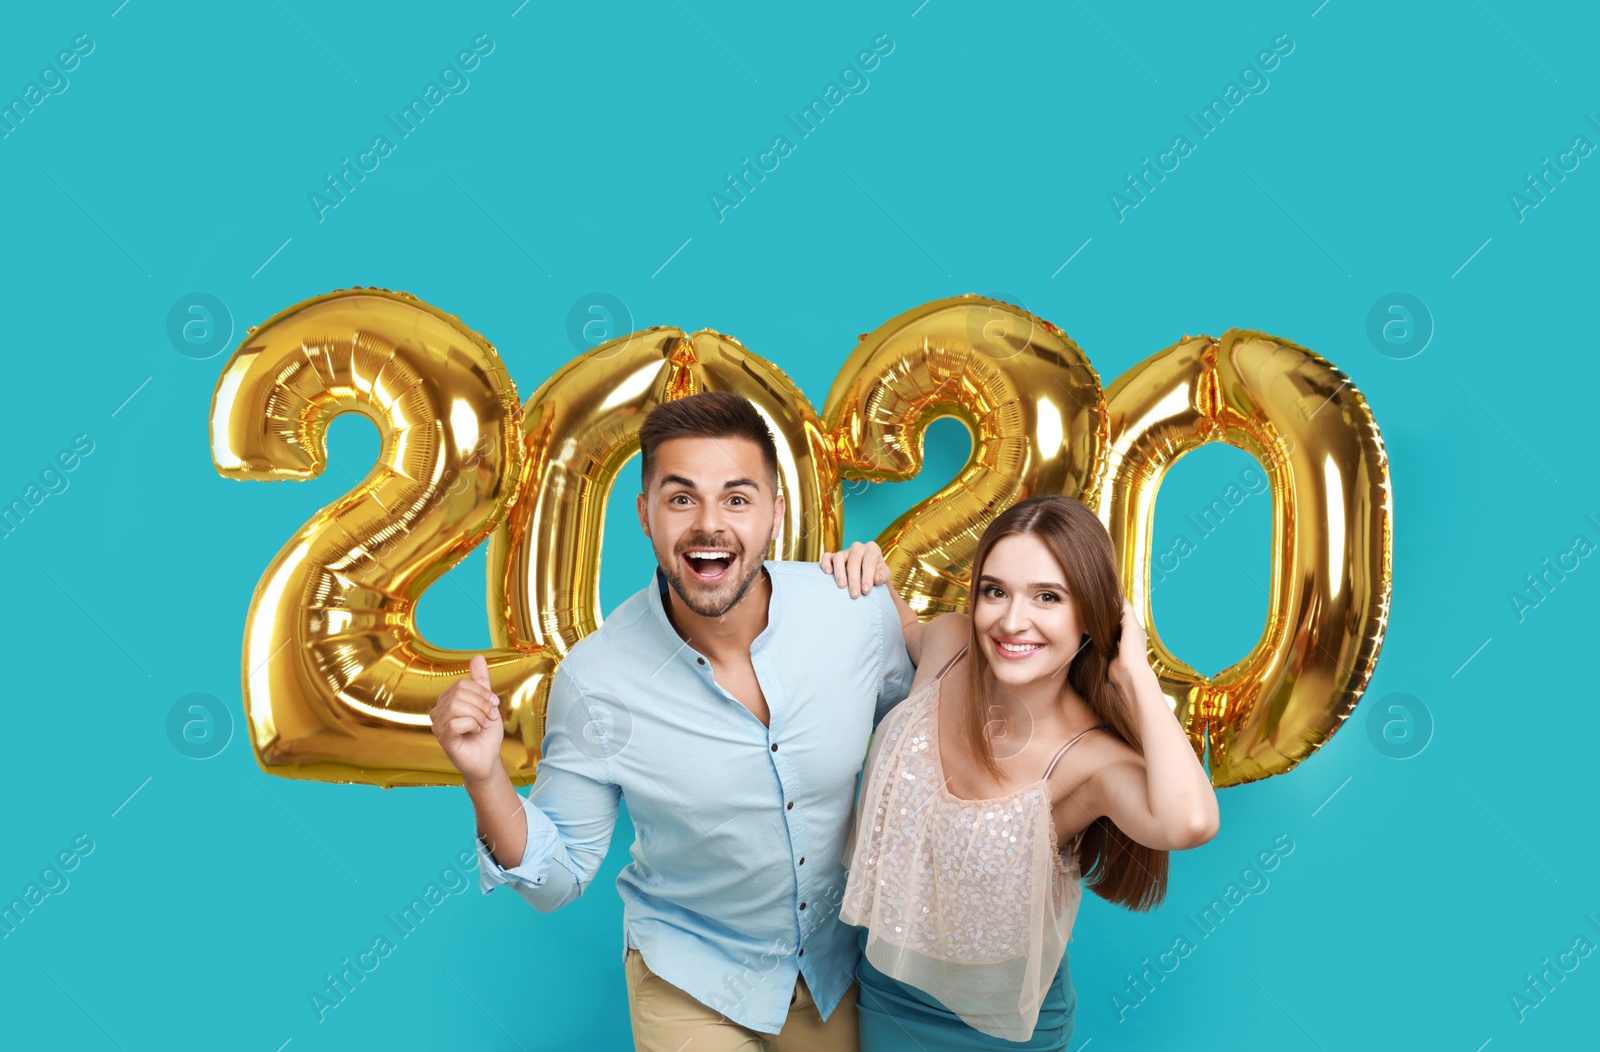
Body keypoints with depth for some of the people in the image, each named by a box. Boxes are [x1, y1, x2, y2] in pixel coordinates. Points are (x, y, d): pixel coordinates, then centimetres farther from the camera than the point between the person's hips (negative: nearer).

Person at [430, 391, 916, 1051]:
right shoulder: (594, 680, -24)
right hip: (690, 985, -2)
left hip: (837, 959, 3)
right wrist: (485, 779, -29)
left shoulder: (861, 611, -20)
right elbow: (559, 878, -15)